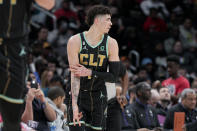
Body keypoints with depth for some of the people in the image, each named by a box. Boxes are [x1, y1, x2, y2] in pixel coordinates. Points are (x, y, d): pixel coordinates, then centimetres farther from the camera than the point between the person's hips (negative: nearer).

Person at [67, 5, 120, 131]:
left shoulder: (111, 44, -7)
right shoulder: (75, 41, -13)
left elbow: (114, 77, -8)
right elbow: (75, 75, -16)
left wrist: (89, 72, -21)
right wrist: (75, 105, -24)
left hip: (99, 96, 2)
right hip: (79, 94, -2)